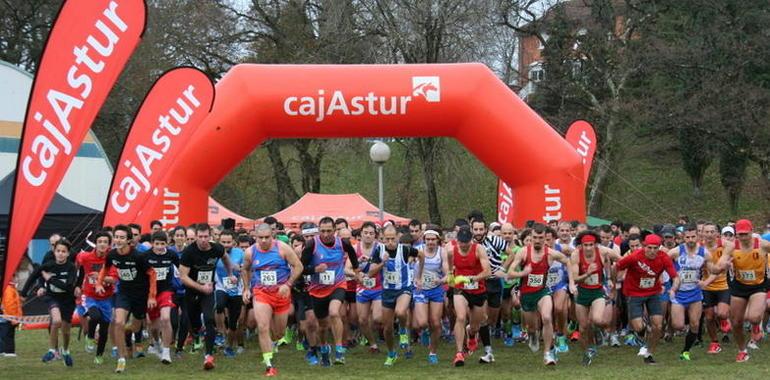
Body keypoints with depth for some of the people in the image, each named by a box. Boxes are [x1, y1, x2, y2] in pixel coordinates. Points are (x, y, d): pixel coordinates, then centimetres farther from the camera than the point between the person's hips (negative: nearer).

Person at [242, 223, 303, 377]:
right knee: (262, 328, -18)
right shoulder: (250, 252, -1)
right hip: (260, 292, 0)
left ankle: (268, 344, 47)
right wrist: (246, 289, 11)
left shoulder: (282, 248, -9)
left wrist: (288, 285, -15)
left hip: (281, 293, 0)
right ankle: (269, 365, -14)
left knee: (279, 333, 10)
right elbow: (246, 270, 18)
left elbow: (298, 266, -6)